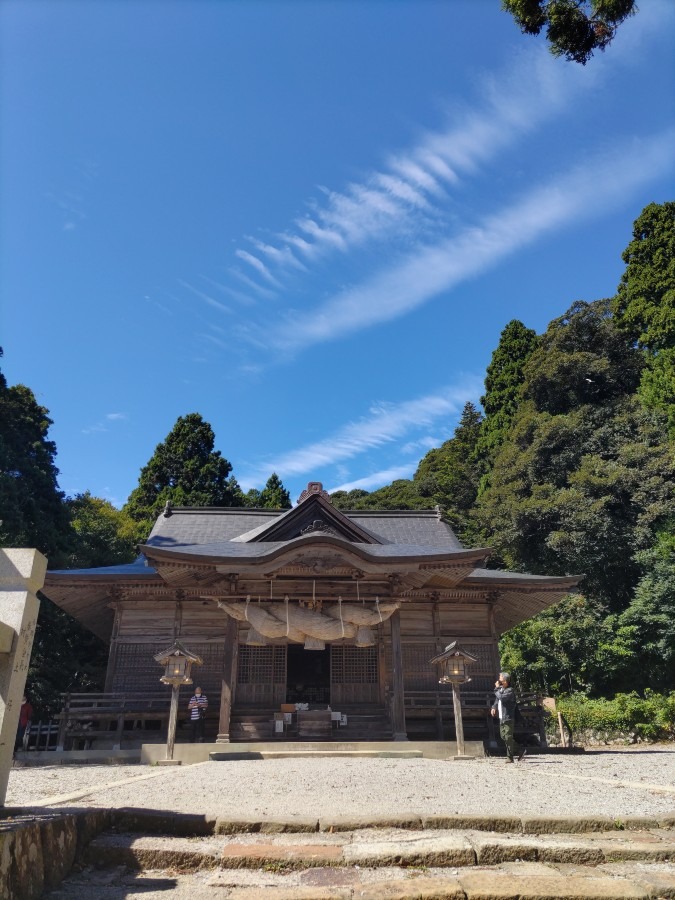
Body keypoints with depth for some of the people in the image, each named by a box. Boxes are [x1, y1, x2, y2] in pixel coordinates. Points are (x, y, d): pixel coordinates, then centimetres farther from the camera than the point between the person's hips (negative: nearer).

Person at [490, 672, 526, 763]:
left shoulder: (510, 690, -14)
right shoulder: (501, 689, 12)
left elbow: (502, 698, -28)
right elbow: (497, 700, 22)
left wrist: (497, 688, -16)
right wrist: (494, 707, 4)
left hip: (508, 718, -9)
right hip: (502, 718, 9)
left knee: (508, 737, -4)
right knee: (503, 736, 12)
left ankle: (509, 757, 6)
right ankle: (520, 750, 22)